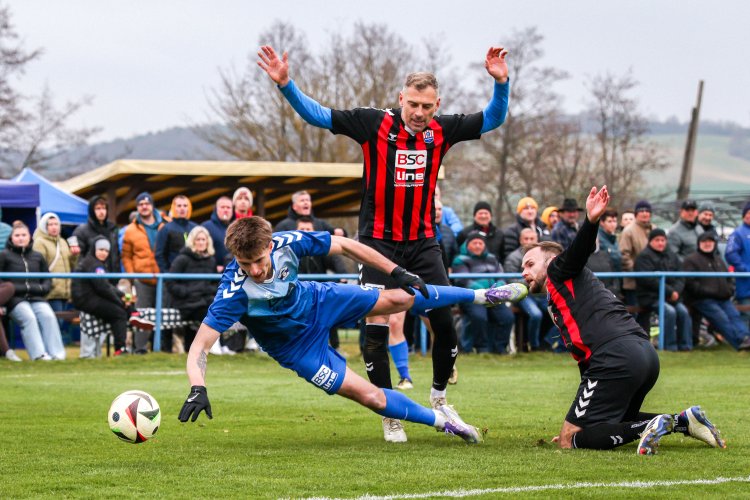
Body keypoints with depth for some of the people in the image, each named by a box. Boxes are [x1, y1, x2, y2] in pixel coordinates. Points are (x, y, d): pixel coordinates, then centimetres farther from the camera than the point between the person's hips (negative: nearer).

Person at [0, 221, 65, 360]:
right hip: (15, 299, -3)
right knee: (29, 317, -32)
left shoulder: (37, 257, 21)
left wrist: (42, 288, 0)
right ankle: (38, 354, -39)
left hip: (36, 298, 3)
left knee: (48, 315, -26)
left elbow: (47, 279, 24)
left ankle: (56, 353, -31)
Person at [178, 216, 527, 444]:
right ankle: (441, 421, 19)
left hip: (315, 302, 3)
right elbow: (199, 347, -39)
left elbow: (344, 246, -14)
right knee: (368, 395, -5)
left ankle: (480, 296, 33)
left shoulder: (286, 242, -30)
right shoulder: (234, 292, -40)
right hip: (298, 346, -3)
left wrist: (396, 272, -13)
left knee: (401, 298, 7)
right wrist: (197, 389, -57)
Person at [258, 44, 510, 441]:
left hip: (422, 242, 3)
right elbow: (316, 115, -10)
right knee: (377, 326, -11)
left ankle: (438, 399, 22)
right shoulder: (374, 124, -10)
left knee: (446, 324, -3)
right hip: (379, 241, -3)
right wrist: (285, 84, -24)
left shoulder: (443, 130, -1)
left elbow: (493, 119, 6)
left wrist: (501, 83, -11)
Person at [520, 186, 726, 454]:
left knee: (571, 439, -6)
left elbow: (579, 250, -12)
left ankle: (648, 427, -22)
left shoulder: (558, 273, 12)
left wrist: (591, 221, -34)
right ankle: (683, 421, 7)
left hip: (616, 359, -9)